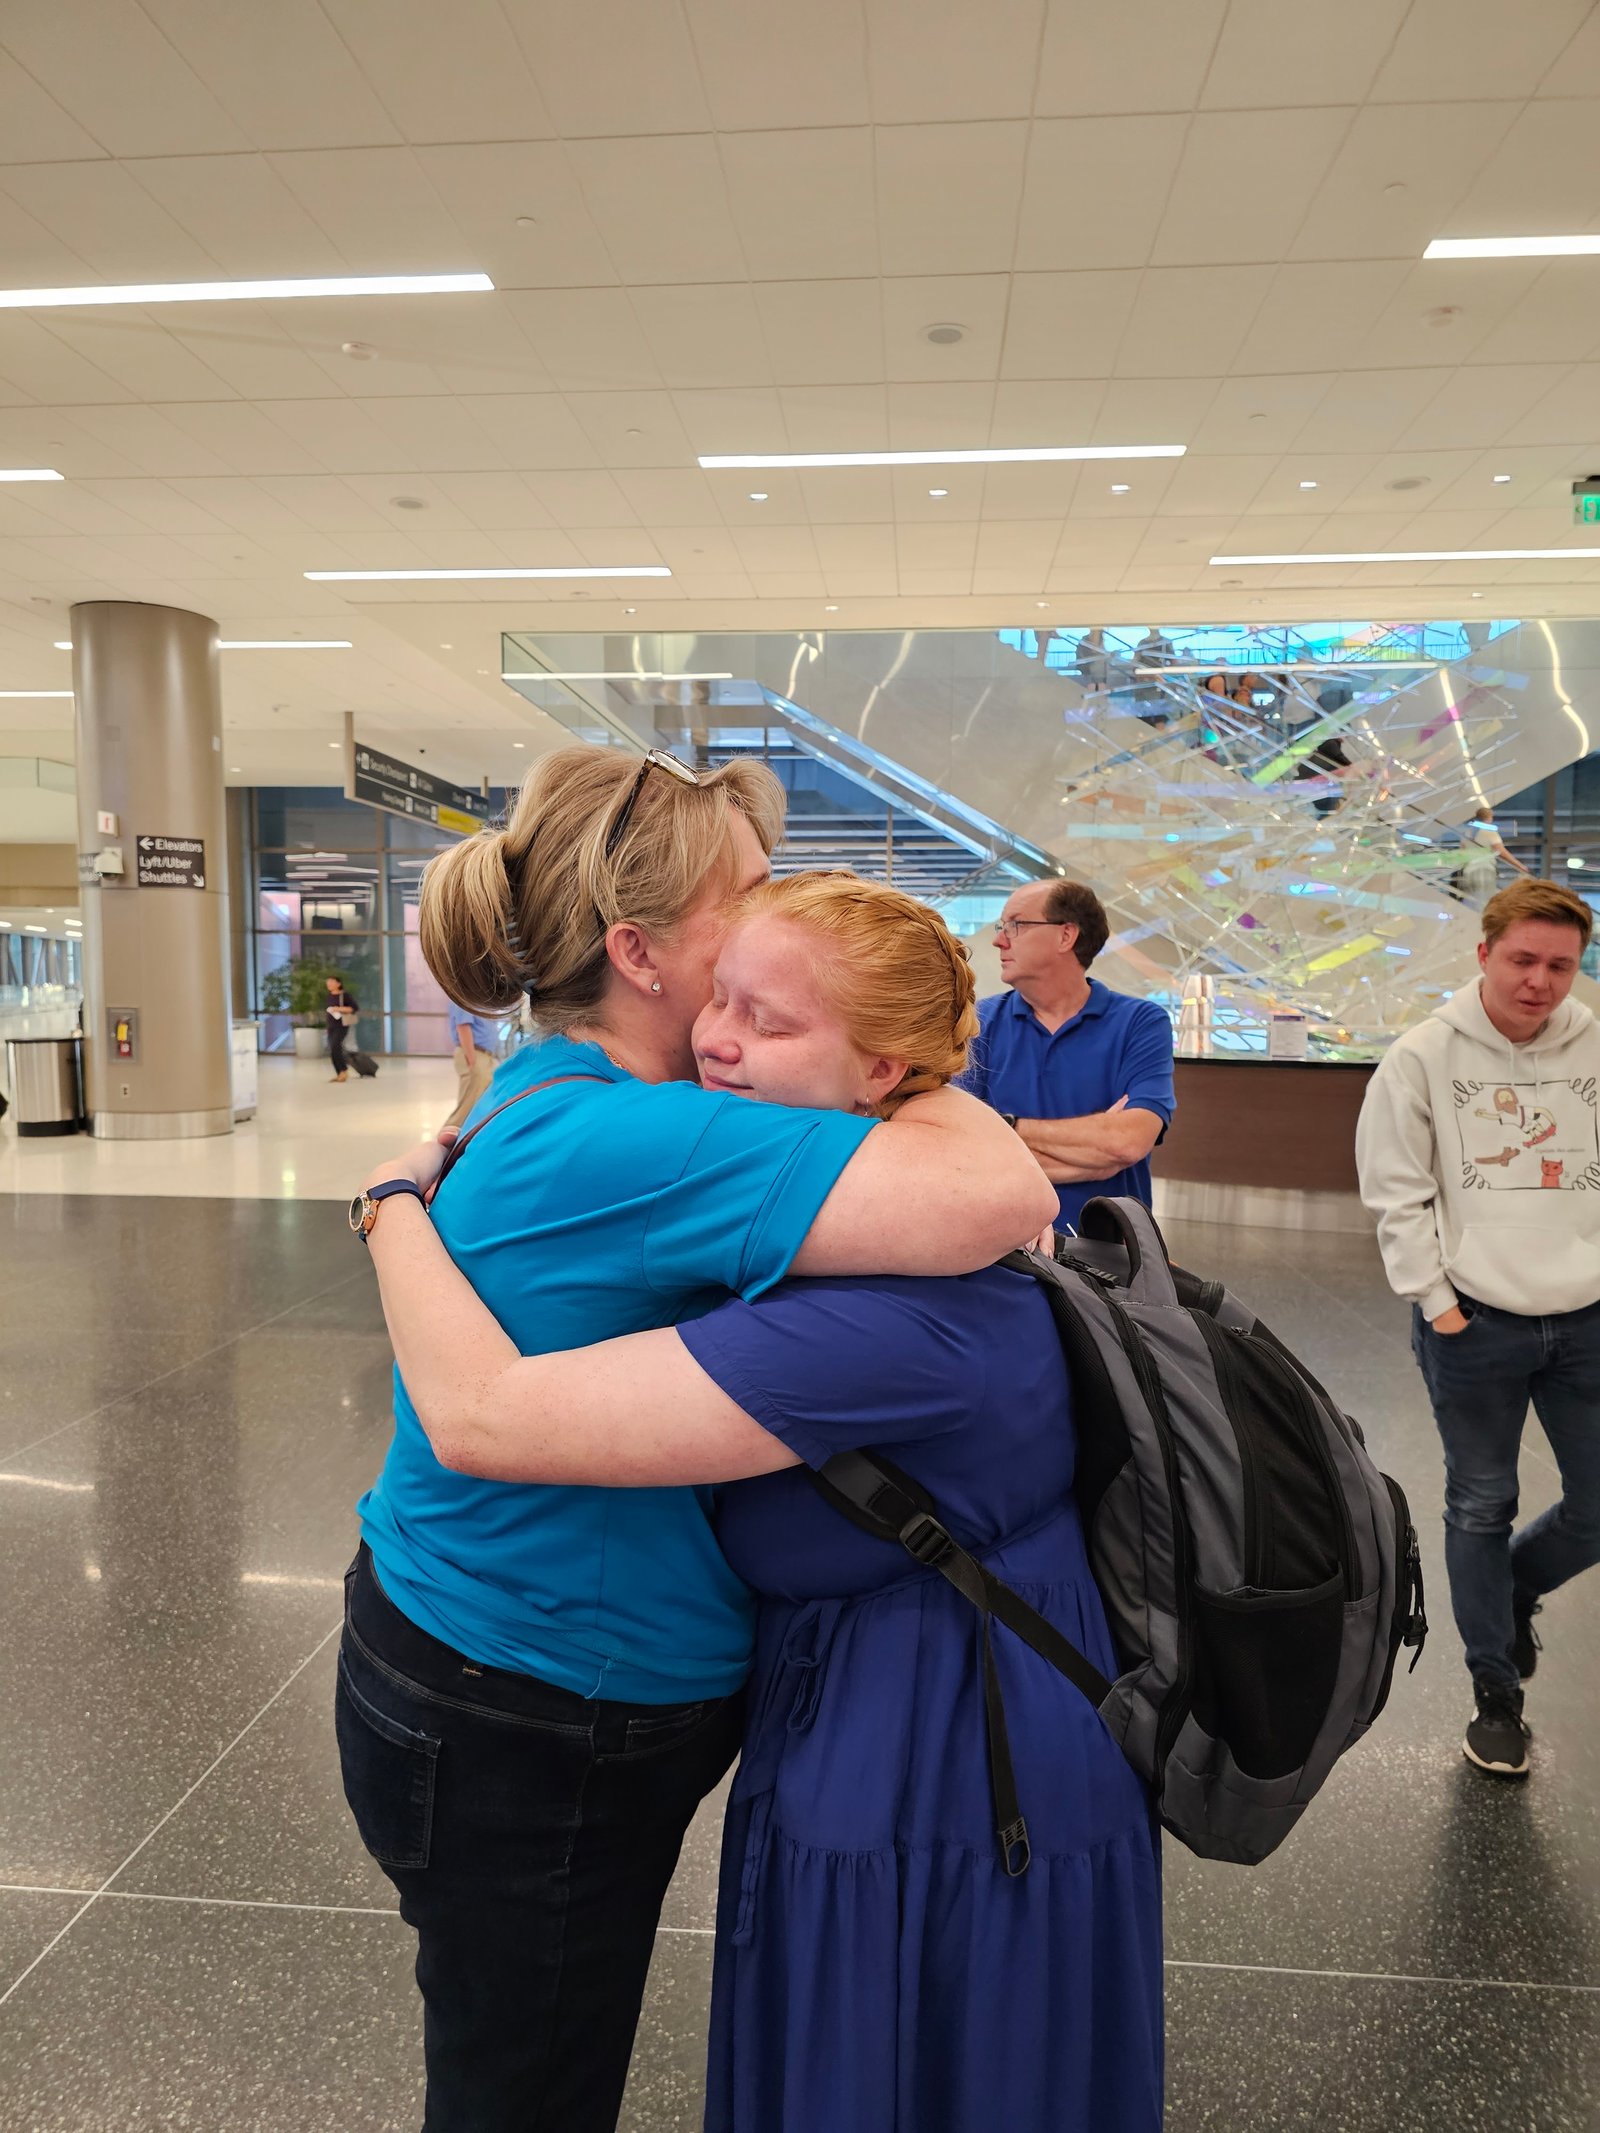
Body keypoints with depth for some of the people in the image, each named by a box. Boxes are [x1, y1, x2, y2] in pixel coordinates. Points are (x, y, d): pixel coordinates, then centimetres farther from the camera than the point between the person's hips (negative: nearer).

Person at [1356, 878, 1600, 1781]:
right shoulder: (1425, 1056, -7)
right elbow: (1396, 1193, -5)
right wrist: (1435, 1301, -7)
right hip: (1474, 1327, -2)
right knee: (1481, 1509, 9)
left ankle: (1515, 1588, 41)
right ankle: (1497, 1693, 28)